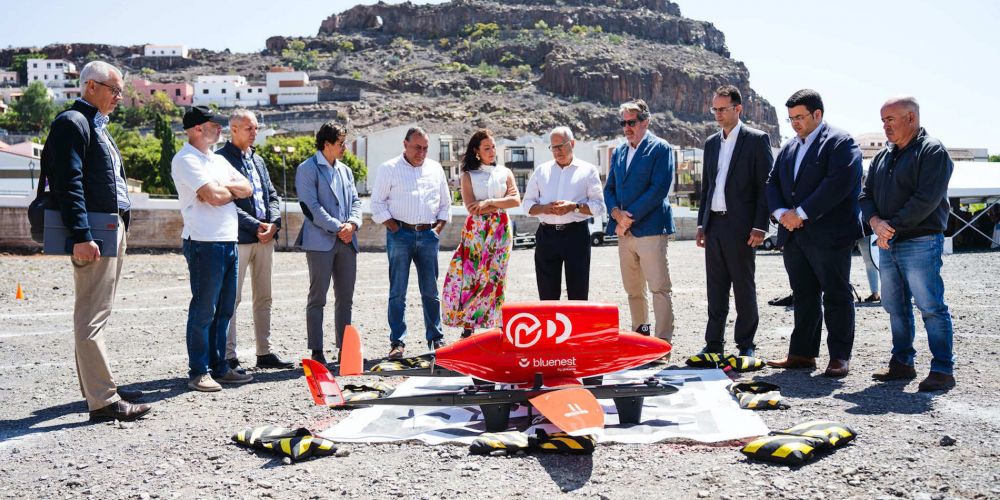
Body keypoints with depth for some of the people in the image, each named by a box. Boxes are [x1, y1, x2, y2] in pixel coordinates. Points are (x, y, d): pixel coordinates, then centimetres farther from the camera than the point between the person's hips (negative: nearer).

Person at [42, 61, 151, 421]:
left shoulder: (96, 126, 21)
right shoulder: (72, 123, -8)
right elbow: (69, 184, -17)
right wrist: (82, 236, -24)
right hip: (93, 235, -10)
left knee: (97, 314, 15)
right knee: (91, 317, -8)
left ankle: (98, 386, 25)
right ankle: (103, 400, -6)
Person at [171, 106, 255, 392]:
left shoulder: (218, 160, 20)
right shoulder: (186, 160, -7)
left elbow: (247, 189, 11)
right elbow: (213, 196, -18)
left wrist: (223, 187, -6)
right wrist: (233, 190, 3)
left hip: (229, 242, 8)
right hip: (204, 243, -8)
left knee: (224, 310, 12)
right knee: (203, 311, -3)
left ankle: (219, 368, 20)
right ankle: (198, 373, 4)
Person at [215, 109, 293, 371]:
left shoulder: (258, 160, 19)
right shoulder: (222, 159, -5)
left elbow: (272, 195, 17)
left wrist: (273, 222, -2)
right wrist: (255, 226, -15)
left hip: (265, 238, 8)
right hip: (238, 238, -8)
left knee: (264, 297, 11)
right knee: (232, 298, -3)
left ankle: (264, 353, 19)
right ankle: (229, 356, 2)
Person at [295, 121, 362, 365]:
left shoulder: (345, 170, 18)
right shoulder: (307, 169, -3)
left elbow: (355, 201, 14)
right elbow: (311, 206, -11)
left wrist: (352, 224, -6)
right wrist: (337, 228, -14)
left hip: (346, 242, 7)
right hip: (320, 241, -6)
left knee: (345, 298, 8)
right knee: (318, 298, -1)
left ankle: (344, 349, 16)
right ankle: (317, 352, 4)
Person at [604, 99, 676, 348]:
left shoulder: (661, 149, -3)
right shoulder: (618, 152, 17)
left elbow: (659, 188, -12)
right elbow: (609, 188, 16)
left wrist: (631, 215, -13)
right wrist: (617, 214, -4)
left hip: (650, 229, -7)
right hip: (624, 232, 7)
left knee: (659, 288, -7)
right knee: (633, 289, 13)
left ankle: (663, 342, -5)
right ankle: (640, 333, 25)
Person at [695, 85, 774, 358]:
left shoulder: (756, 139, -2)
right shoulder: (711, 143, 16)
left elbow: (765, 185, -7)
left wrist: (759, 226, -13)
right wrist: (702, 224, 13)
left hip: (740, 226, -5)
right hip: (714, 225, 6)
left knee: (744, 288, 2)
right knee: (715, 287, 9)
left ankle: (746, 344, 12)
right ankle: (714, 344, 15)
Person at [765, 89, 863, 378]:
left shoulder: (841, 143, -4)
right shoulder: (789, 148, 19)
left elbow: (838, 183, -17)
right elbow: (773, 183, 14)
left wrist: (802, 213, -17)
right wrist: (781, 212, -5)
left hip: (829, 235, -7)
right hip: (794, 235, 7)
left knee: (836, 297, 1)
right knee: (803, 297, 11)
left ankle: (840, 357, 8)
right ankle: (802, 353, 16)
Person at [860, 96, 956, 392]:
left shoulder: (932, 151, -7)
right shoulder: (882, 157, 17)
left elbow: (926, 200, -17)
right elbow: (867, 195, 13)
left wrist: (891, 226, -16)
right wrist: (875, 221, -7)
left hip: (920, 242, -8)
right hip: (888, 244, 8)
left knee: (931, 307, -6)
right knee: (895, 308, 12)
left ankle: (942, 370, 0)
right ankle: (902, 363, 22)